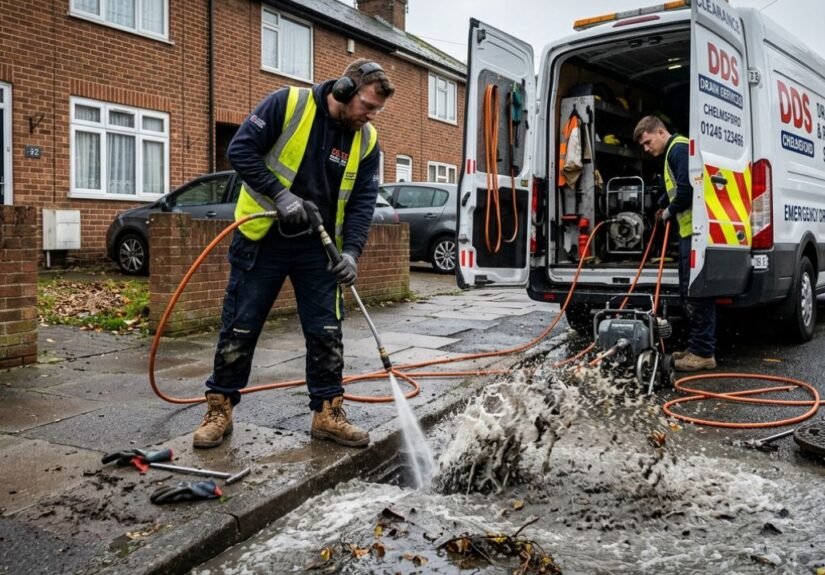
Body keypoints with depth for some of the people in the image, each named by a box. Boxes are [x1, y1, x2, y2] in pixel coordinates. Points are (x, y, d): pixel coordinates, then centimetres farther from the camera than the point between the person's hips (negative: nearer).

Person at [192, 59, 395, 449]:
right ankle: (219, 410, 19)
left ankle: (328, 413, 17)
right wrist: (280, 195, -23)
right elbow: (240, 149, -14)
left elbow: (362, 201, -3)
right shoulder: (287, 103, -13)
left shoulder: (366, 140, -1)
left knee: (327, 333, 4)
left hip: (318, 247, 4)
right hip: (262, 239, -3)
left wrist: (351, 250, -17)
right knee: (239, 329, 4)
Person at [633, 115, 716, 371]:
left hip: (695, 230, -11)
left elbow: (687, 188, -19)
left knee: (696, 292, -8)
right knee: (689, 292, 14)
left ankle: (704, 353, -3)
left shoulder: (679, 148, -8)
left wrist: (670, 211, -6)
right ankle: (697, 347, 21)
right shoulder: (673, 152, 25)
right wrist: (664, 208, 13)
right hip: (689, 231, 11)